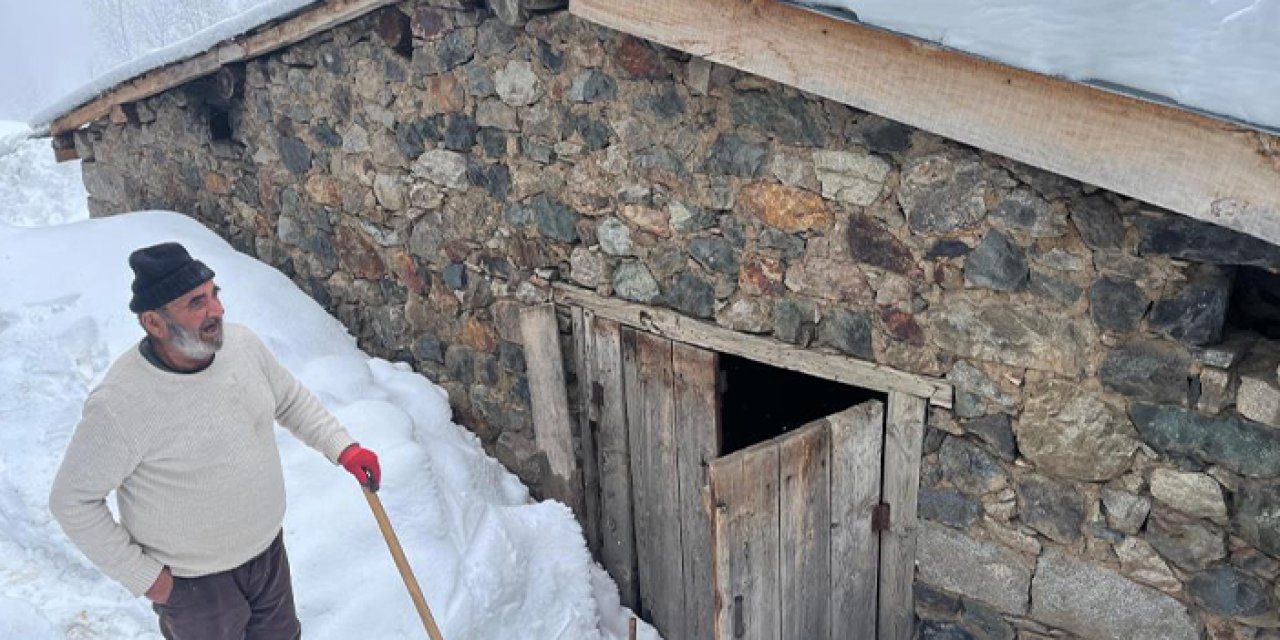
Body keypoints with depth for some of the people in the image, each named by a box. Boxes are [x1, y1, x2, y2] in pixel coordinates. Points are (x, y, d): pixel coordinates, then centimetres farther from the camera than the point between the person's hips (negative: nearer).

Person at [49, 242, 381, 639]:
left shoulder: (242, 344, -12)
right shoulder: (119, 405, -30)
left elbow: (291, 399, 6)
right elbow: (73, 500, -18)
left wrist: (342, 447, -6)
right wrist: (141, 575, -14)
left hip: (269, 549, 6)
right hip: (194, 582, -5)